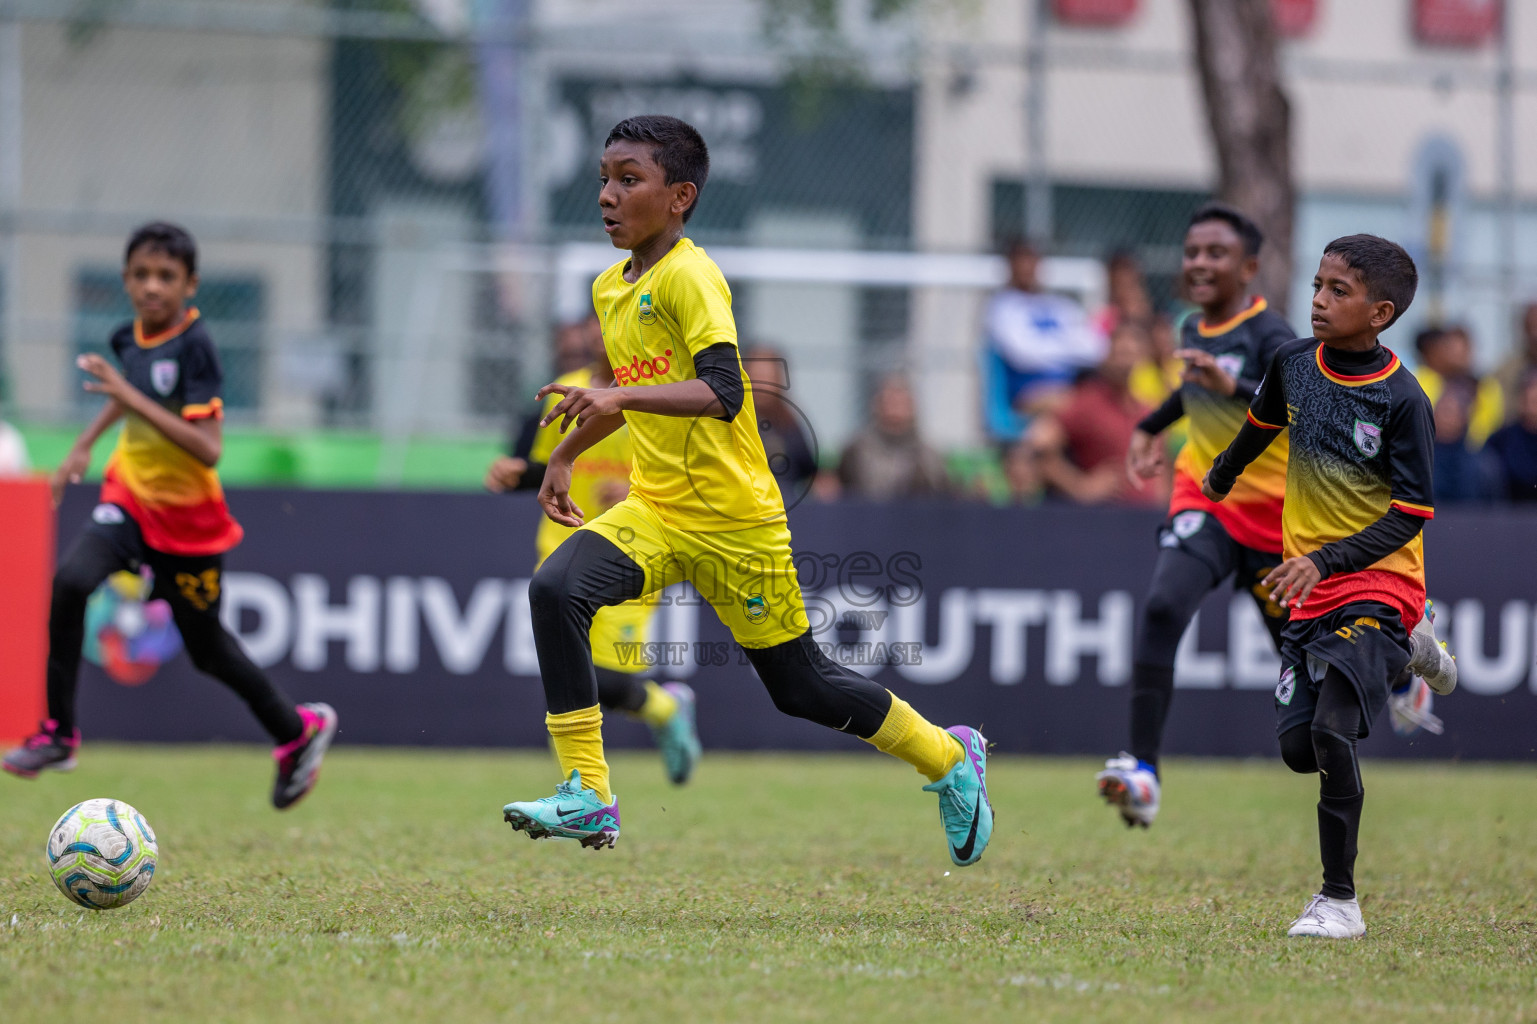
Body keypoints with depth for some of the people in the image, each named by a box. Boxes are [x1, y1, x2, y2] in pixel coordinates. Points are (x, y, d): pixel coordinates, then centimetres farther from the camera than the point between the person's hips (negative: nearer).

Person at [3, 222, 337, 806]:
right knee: (69, 582, -23)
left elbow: (209, 450, -30)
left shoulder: (194, 348, -21)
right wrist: (83, 447, 21)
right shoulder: (130, 338, -1)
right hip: (131, 498, 5)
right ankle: (57, 735, -16)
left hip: (188, 517, -5)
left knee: (206, 648, 10)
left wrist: (133, 398, -35)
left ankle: (299, 732, 34)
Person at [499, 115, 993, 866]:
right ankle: (587, 797, -20)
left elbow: (723, 392, -30)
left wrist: (623, 398, -40)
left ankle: (949, 758, 31)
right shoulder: (609, 289, 9)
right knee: (555, 591, -22)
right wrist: (567, 453, 26)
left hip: (735, 520, -6)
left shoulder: (691, 278, -16)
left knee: (802, 688, 6)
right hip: (655, 510, 6)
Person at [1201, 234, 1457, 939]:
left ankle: (1340, 898, -10)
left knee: (1330, 734, -22)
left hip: (1378, 584, -6)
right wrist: (1223, 475, 40)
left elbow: (1411, 514, -16)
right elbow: (1263, 423, 24)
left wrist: (1325, 561, -26)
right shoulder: (1294, 362, 1)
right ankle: (1405, 652, 31)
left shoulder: (1402, 400, -16)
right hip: (1309, 590, 6)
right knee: (1298, 748, 6)